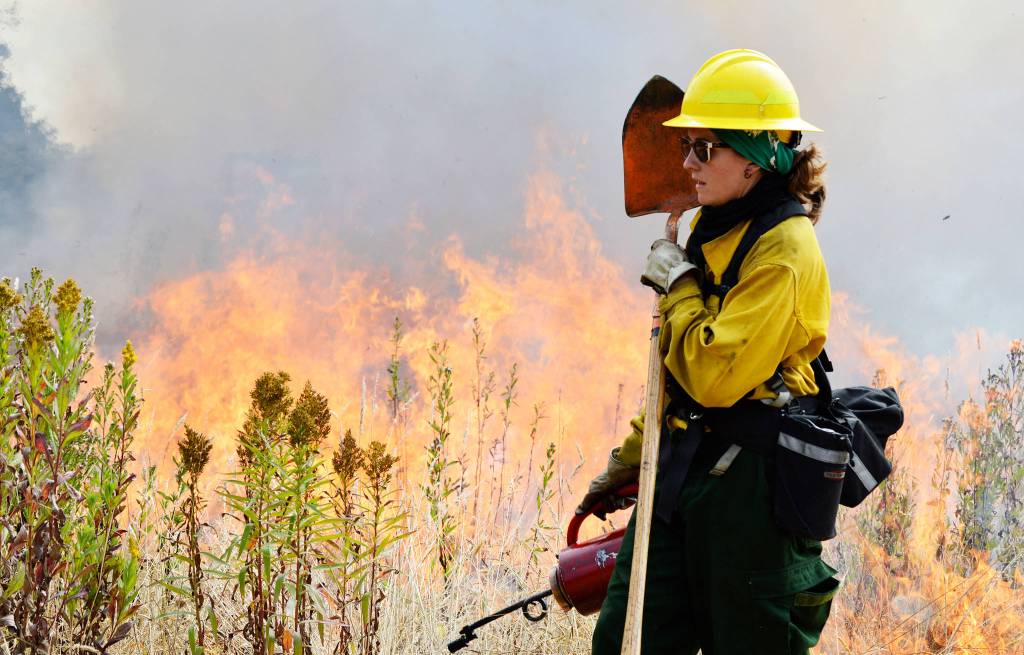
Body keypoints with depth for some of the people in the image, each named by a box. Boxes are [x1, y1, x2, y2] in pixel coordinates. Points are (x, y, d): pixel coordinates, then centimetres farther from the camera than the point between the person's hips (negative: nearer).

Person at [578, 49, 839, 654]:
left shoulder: (785, 252, -17)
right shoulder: (713, 229, 11)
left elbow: (713, 375, -26)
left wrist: (680, 285, -13)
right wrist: (629, 460, 23)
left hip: (749, 486, -9)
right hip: (683, 468, 9)